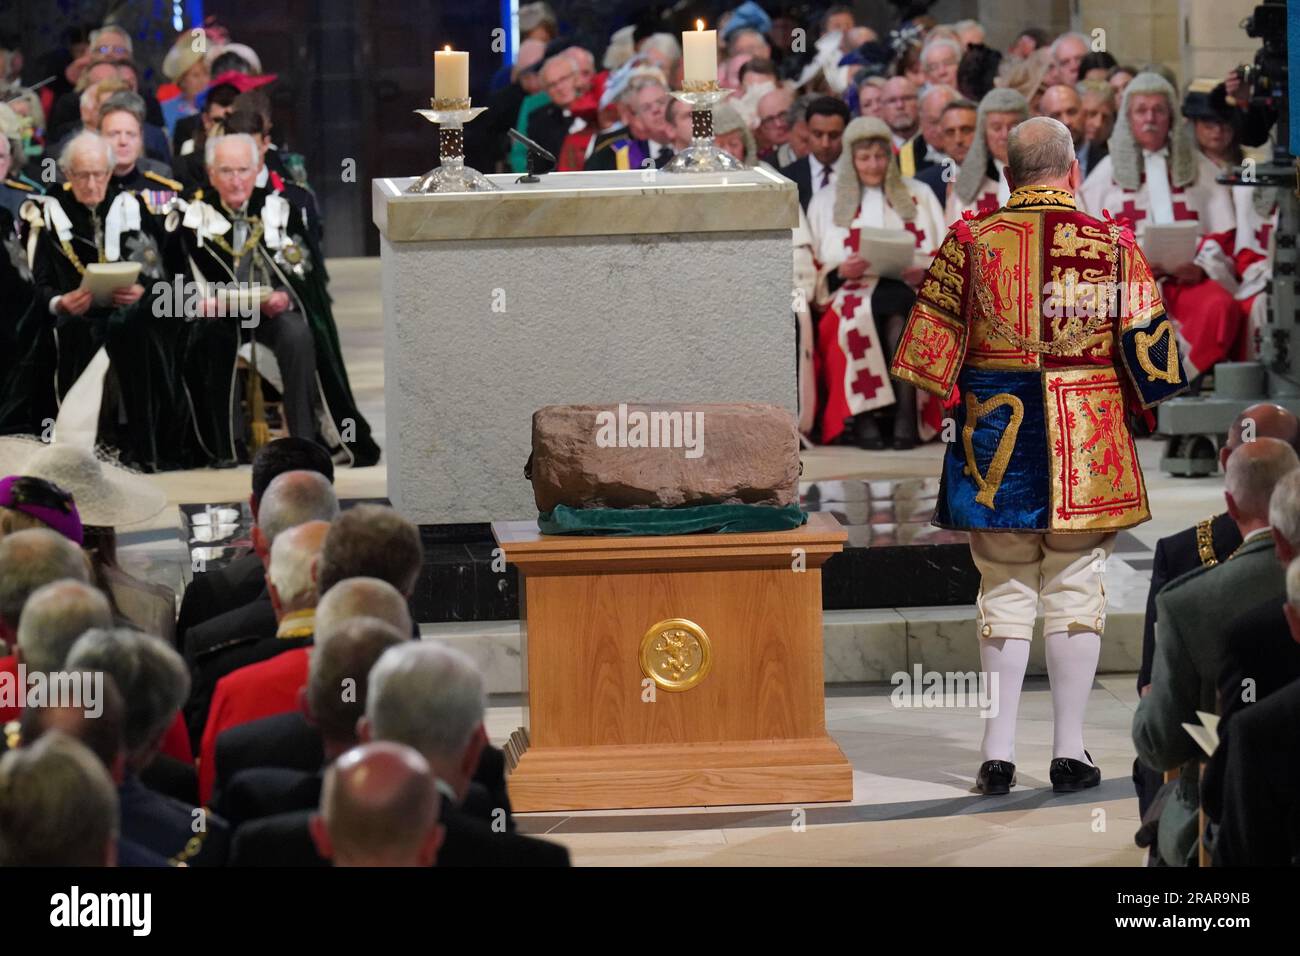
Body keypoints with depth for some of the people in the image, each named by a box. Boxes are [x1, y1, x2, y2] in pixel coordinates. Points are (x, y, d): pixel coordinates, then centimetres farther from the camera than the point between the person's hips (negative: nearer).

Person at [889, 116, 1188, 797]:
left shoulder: (969, 242, -3)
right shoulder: (1113, 247, -3)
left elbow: (926, 357, -2)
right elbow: (1149, 352, 0)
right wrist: (1121, 402, 18)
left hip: (994, 437, 0)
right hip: (1087, 446, 0)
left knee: (1004, 590, 8)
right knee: (1075, 589, 7)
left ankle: (998, 749, 5)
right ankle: (1069, 749, 6)